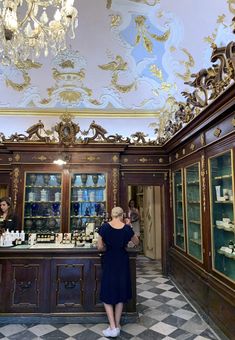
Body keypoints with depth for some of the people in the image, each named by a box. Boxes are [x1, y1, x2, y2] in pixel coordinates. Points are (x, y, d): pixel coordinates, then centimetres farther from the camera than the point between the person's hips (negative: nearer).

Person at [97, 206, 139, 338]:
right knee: (121, 292, 16)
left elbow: (100, 247, -9)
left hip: (109, 261, -1)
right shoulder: (127, 228, -9)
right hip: (122, 261, 2)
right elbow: (137, 242, 7)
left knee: (108, 293, 12)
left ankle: (113, 327, 8)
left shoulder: (105, 227, -12)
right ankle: (117, 325, 26)